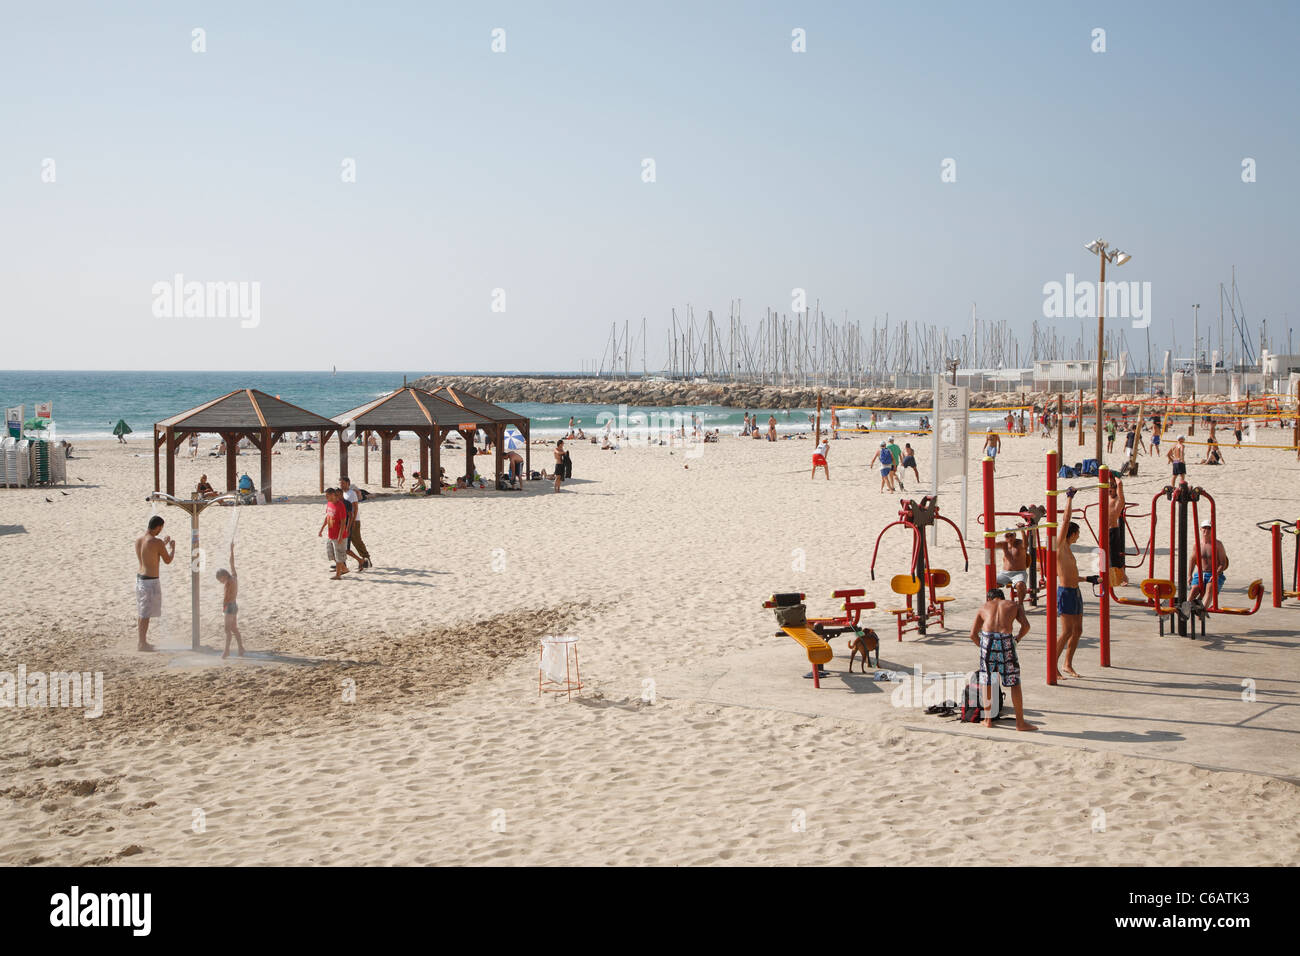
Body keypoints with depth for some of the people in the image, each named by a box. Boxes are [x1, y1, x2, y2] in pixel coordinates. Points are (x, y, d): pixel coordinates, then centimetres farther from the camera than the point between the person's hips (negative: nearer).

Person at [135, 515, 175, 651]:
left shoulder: (138, 540, 4)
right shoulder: (157, 542, -19)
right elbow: (167, 561, -7)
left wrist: (163, 544, 26)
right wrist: (172, 548, 11)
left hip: (139, 578, 8)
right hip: (151, 581, -8)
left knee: (141, 612, 16)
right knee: (146, 614, -1)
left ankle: (142, 641, 24)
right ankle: (142, 644, 4)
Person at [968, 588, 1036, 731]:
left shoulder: (983, 607, 25)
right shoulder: (1014, 605, 24)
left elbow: (973, 634, 19)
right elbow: (1025, 625, 8)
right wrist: (1017, 639, 22)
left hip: (987, 639, 1)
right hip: (1006, 640, -1)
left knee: (987, 682, 16)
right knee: (1014, 682, 8)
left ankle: (988, 720, 23)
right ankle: (1020, 722, 12)